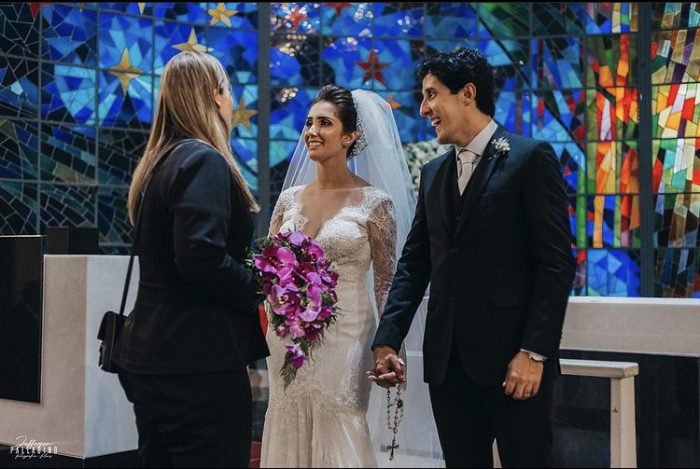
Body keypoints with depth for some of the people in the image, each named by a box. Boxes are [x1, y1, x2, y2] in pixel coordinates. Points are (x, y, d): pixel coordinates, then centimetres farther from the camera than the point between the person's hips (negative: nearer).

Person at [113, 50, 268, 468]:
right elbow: (202, 257, -25)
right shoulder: (204, 161, -12)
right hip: (199, 360, -9)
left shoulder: (158, 162, 15)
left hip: (150, 355, 9)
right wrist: (259, 294, -11)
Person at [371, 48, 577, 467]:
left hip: (512, 358, -6)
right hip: (448, 361, 6)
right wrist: (387, 340, 4)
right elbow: (413, 264, 14)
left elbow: (557, 263, -9)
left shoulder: (531, 158, -4)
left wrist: (534, 352, -15)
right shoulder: (434, 173, 15)